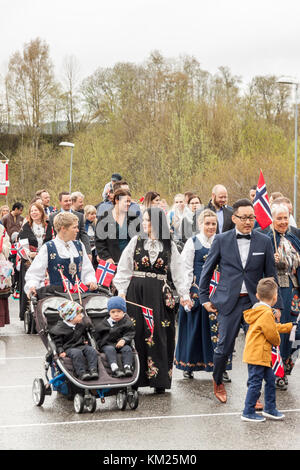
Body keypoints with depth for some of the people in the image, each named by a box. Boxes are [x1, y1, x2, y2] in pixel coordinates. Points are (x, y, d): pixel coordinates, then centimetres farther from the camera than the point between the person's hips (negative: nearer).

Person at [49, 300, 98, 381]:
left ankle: (93, 370, -32)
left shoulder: (81, 325, 13)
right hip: (68, 348, -5)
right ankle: (81, 373, -42)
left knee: (91, 350, -24)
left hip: (81, 346, 5)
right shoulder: (59, 328, -7)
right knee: (77, 353, -37)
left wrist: (86, 340, 22)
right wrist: (60, 351, -18)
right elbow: (57, 342, -6)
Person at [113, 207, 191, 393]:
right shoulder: (136, 241, 7)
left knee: (159, 335, -1)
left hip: (159, 294, 0)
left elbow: (178, 272, 7)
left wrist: (184, 294, 0)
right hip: (136, 292, 0)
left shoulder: (169, 245, 7)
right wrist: (122, 290, 0)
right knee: (137, 333, -1)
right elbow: (124, 268, 7)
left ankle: (159, 379, 4)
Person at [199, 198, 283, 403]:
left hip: (255, 302, 1)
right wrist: (204, 298, 5)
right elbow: (207, 269, 8)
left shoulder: (264, 241, 3)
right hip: (229, 302, -1)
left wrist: (277, 305, 7)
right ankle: (217, 381, 29)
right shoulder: (221, 240, 0)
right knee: (224, 346, 2)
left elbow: (271, 275, 8)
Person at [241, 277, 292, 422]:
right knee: (255, 384, -3)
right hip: (257, 355, -10)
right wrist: (277, 342, 4)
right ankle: (248, 413, 5)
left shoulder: (259, 311, 13)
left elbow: (274, 327, 25)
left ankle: (270, 409, 25)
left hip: (262, 355, 10)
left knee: (270, 379, 16)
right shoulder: (266, 313, -20)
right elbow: (272, 334, -18)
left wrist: (290, 326, 35)